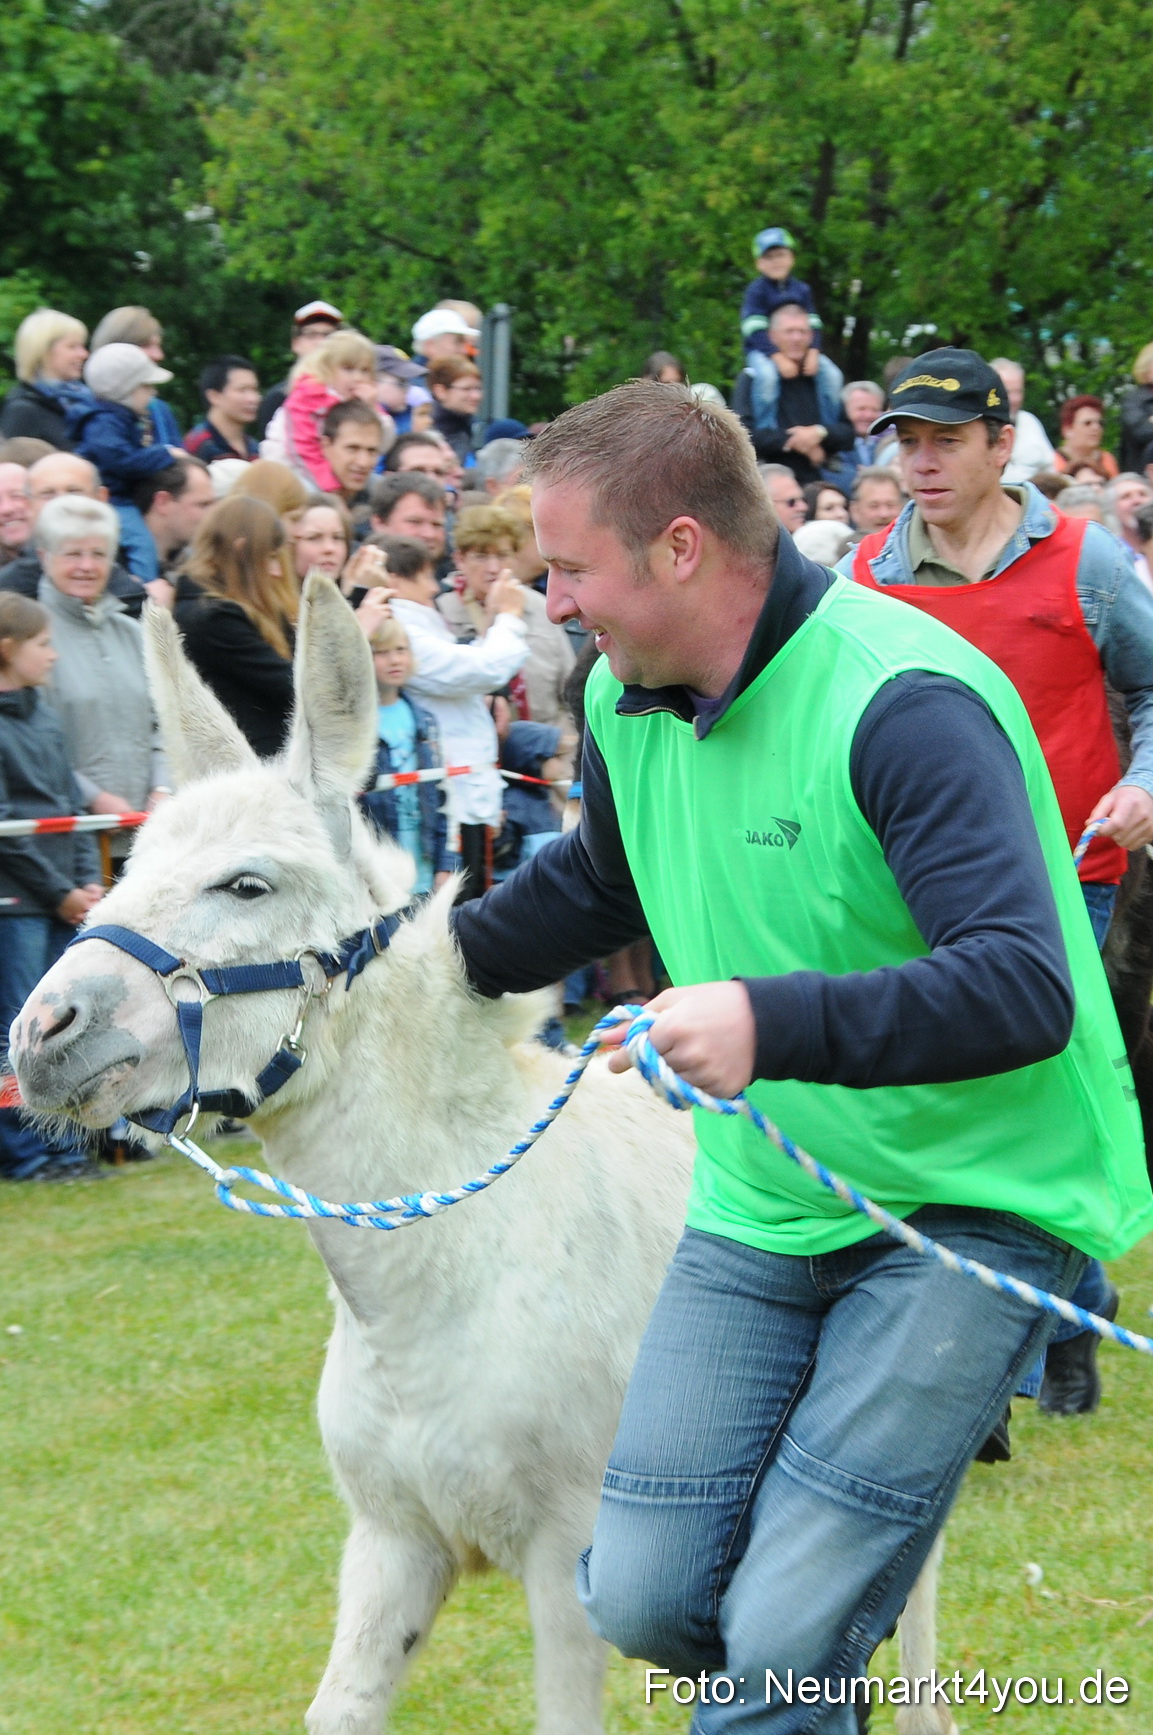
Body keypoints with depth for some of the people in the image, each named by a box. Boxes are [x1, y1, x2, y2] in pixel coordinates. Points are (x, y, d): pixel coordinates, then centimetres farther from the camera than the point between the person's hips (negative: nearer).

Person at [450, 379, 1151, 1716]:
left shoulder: (904, 703, -24)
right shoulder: (626, 700, 2)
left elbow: (1025, 992, -34)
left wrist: (776, 1025, -45)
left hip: (975, 1210, -7)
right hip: (760, 1208, 7)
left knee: (785, 1635, -15)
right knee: (641, 1600, 3)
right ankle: (808, 1699, 32)